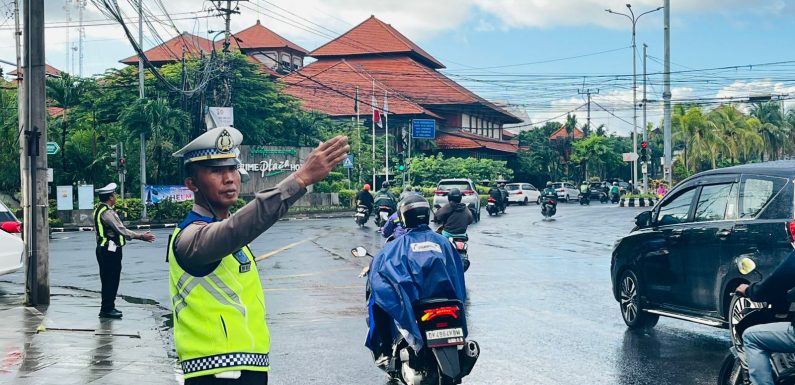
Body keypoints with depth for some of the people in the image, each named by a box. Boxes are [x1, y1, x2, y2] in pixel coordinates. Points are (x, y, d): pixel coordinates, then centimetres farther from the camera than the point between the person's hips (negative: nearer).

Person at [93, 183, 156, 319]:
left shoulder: (101, 209, 14)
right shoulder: (107, 212, -18)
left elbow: (118, 230, 17)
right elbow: (121, 230, -19)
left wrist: (139, 236, 15)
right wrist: (141, 236, -11)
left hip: (106, 250, 10)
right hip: (110, 251, -10)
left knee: (110, 280, 15)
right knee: (110, 280, -4)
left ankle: (108, 307, 22)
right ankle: (107, 309, 1)